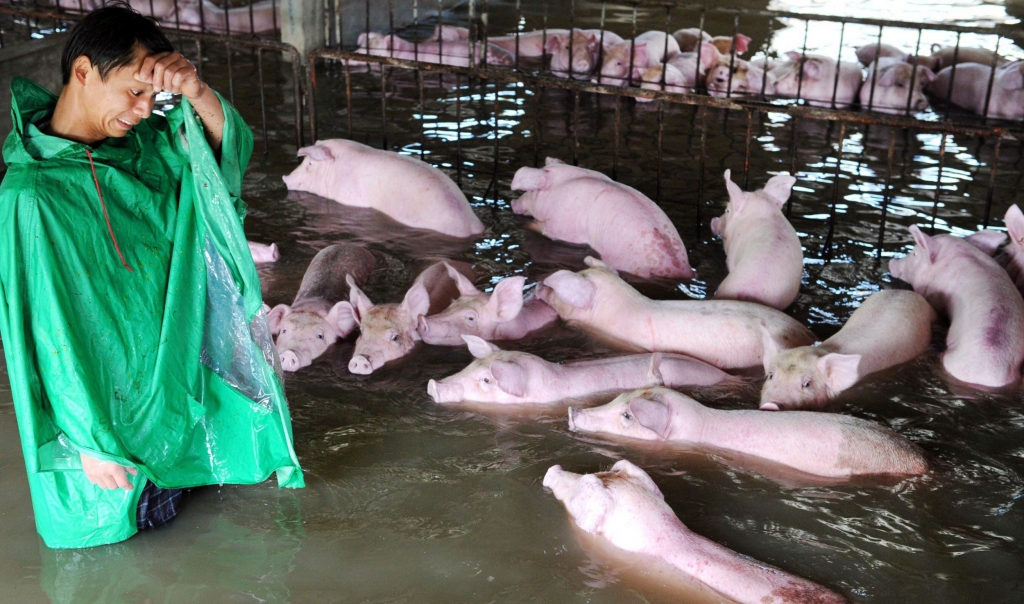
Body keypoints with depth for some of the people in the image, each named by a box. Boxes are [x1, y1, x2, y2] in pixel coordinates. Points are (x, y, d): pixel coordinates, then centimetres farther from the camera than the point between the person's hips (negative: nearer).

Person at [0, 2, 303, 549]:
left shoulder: (142, 146, -5)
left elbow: (231, 147, 0)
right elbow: (46, 330, -23)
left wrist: (196, 92, -22)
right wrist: (88, 441, -18)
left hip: (171, 376, 6)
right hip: (108, 403, -6)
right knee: (120, 524, 12)